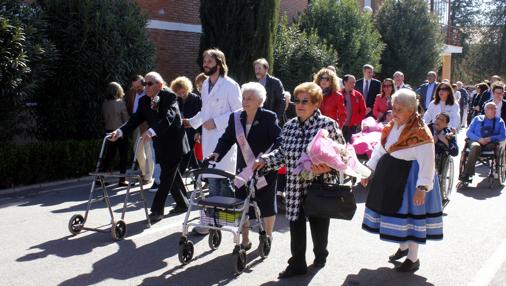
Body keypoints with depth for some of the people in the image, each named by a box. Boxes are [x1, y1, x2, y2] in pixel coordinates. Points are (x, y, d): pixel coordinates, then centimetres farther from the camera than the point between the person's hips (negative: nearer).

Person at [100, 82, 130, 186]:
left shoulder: (105, 103, 2)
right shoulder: (120, 103, -13)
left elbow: (104, 117, 9)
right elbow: (126, 119, -7)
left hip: (109, 131, 5)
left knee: (109, 155, 14)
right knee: (123, 156, 4)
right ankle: (122, 180, 6)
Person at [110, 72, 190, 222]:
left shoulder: (169, 96, -16)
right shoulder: (144, 101, 2)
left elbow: (168, 118, -31)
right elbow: (135, 119, -7)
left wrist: (151, 131, -46)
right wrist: (120, 131, -25)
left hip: (174, 143, -6)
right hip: (161, 144, 7)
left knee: (166, 177, -8)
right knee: (172, 176, 15)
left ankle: (157, 210, -3)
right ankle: (182, 204, 30)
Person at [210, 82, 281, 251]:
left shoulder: (269, 118, -12)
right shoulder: (235, 117, 2)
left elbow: (279, 140, -16)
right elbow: (227, 139, 4)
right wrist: (217, 153, -13)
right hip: (244, 168, 4)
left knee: (266, 203, 11)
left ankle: (268, 237, 31)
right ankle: (245, 240, 16)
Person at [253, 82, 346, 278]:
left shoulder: (328, 125, -10)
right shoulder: (289, 127, 4)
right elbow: (283, 154, 14)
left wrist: (327, 167, -21)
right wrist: (264, 160, 2)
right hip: (295, 188, 4)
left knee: (319, 225, 13)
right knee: (296, 226, 6)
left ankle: (320, 254, 40)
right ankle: (297, 264, 21)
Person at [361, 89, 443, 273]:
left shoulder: (421, 133, -20)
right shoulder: (392, 126, 4)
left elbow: (427, 162, -23)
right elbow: (380, 149, 13)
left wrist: (422, 187, -29)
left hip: (409, 176, -8)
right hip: (389, 174, 8)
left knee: (409, 214, 2)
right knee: (396, 211, 18)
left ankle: (413, 258, 18)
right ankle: (403, 247, 41)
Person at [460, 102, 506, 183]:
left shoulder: (499, 121, 16)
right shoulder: (477, 119, 16)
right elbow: (469, 132, 7)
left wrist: (490, 138, -13)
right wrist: (479, 139, -11)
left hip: (491, 144, 1)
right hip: (476, 141, -1)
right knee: (476, 146, -37)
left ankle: (465, 174, -35)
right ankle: (467, 175, -39)